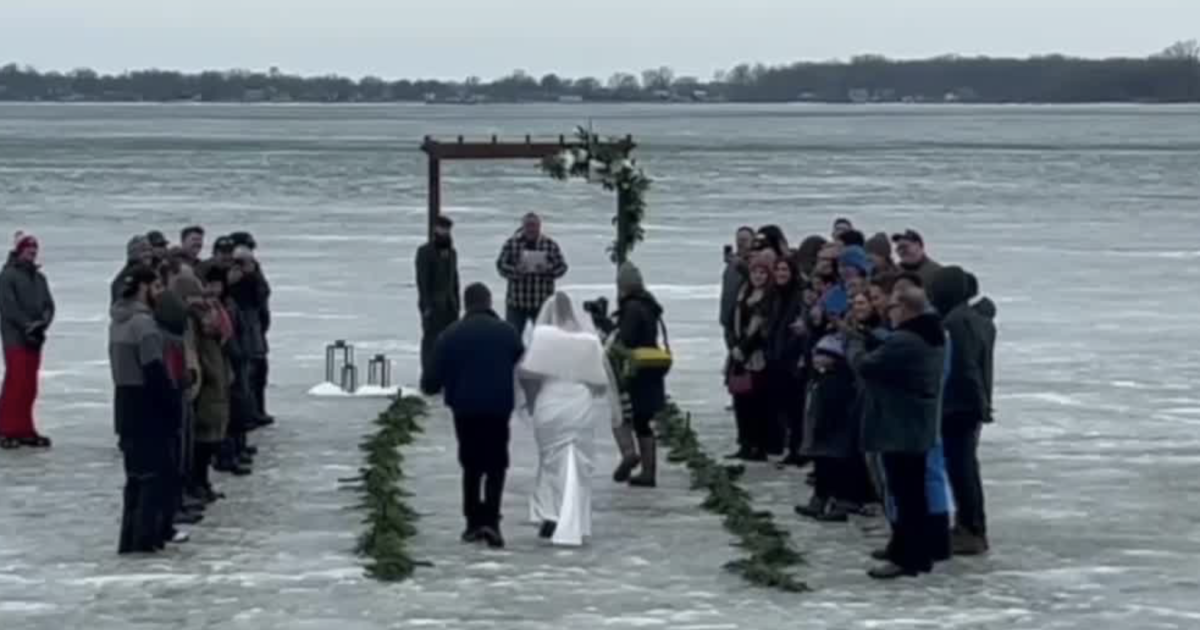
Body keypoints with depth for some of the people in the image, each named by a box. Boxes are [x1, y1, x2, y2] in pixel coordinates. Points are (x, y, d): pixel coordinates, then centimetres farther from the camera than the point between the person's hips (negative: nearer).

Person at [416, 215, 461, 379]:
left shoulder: (451, 252, 15)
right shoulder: (425, 252, -6)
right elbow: (422, 280, -11)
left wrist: (457, 304, 12)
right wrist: (426, 305, -17)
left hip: (449, 304, 6)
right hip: (433, 305, -6)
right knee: (430, 340, -6)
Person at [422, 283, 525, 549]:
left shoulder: (451, 335, -2)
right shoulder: (507, 333, -1)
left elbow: (432, 380, -3)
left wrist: (428, 386, 20)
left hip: (465, 409, 1)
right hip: (499, 409, -1)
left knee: (471, 464, 16)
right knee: (496, 465, 6)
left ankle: (474, 522, 15)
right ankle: (490, 519, -11)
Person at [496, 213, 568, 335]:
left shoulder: (550, 244, 4)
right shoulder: (511, 243, 2)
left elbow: (562, 267, 2)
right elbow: (500, 265, -2)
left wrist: (548, 270, -18)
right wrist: (515, 271, -21)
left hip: (543, 304, 1)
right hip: (516, 303, 0)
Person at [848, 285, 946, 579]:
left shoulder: (903, 342, -24)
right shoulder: (933, 337, 10)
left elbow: (864, 365, -19)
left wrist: (854, 341, -2)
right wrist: (866, 338, 8)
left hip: (899, 430, -10)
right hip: (920, 429, 10)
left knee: (904, 495, -5)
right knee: (915, 493, 16)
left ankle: (905, 557, -2)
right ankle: (921, 554, 21)